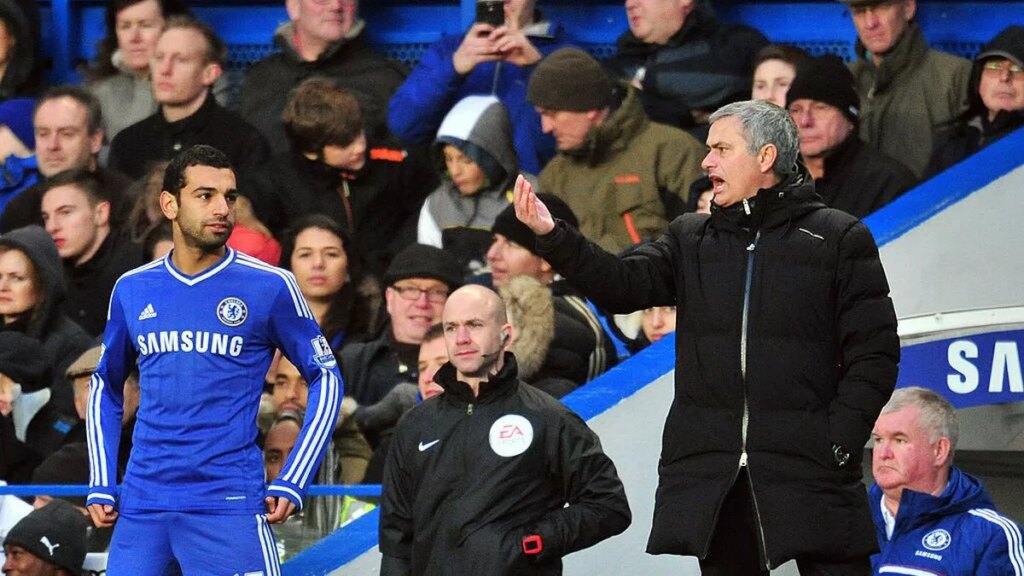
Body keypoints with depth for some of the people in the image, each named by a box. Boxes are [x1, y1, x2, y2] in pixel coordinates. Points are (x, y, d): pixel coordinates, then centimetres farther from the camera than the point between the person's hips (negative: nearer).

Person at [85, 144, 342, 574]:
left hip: (228, 506, -4)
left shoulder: (270, 287, -1)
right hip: (141, 507, 4)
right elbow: (106, 385, 22)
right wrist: (101, 485, 13)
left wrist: (290, 485, -3)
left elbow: (325, 378, 5)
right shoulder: (132, 290, 10)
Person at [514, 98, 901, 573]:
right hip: (711, 476, 4)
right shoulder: (691, 240, 16)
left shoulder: (838, 239, 3)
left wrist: (839, 441, -11)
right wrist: (551, 235, -14)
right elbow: (623, 286, 0)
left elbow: (874, 353, -1)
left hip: (811, 471, -4)